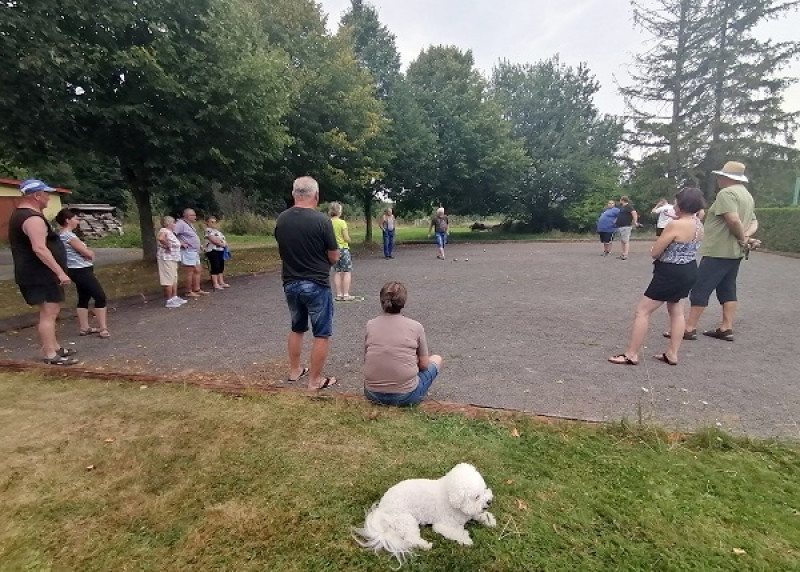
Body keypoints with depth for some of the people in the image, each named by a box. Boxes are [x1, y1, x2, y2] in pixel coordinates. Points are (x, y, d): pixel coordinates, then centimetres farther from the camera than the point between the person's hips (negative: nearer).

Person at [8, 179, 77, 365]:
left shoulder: (20, 214, 16)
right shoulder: (33, 218, -20)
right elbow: (39, 248, -30)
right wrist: (60, 272, -30)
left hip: (36, 274, 11)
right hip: (41, 275, -11)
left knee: (49, 312, 18)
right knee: (48, 314, -8)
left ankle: (55, 347, 27)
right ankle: (50, 355, -4)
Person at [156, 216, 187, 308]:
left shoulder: (170, 232, 15)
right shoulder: (164, 231, -14)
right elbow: (160, 238, -37)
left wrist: (181, 243, 15)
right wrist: (167, 246, -24)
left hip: (173, 258, 10)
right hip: (167, 258, -10)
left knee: (174, 279, 16)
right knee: (169, 279, -6)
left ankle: (175, 297, 25)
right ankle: (169, 301, -1)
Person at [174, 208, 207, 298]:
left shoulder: (190, 224, 17)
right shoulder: (181, 224, -14)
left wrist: (199, 246, 18)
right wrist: (181, 243, -21)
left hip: (195, 252, 10)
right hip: (188, 252, -10)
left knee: (198, 271, 13)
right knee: (190, 272, -4)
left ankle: (197, 289, 21)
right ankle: (189, 292, 4)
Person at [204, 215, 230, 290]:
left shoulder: (217, 230, 21)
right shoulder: (208, 230, -9)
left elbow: (223, 239, 19)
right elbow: (214, 240, -19)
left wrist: (225, 243, -2)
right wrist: (223, 244, -10)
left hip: (221, 251, 9)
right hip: (213, 251, -9)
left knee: (221, 267, 11)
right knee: (215, 268, -8)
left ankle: (221, 282, 17)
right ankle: (215, 284, -5)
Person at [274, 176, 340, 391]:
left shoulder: (281, 219, 0)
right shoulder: (322, 220, -16)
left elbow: (284, 249, 12)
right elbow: (334, 257, -10)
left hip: (290, 284, 6)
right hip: (316, 284, -6)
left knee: (297, 328, 23)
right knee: (322, 334, 6)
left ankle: (294, 371, 35)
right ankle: (315, 381, 13)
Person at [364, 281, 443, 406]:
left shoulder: (370, 325, -2)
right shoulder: (416, 327, -8)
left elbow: (366, 361, 9)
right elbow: (424, 365, 0)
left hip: (373, 395, 4)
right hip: (405, 396, -3)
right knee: (437, 359, 20)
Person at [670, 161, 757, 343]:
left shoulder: (726, 193, -14)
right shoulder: (747, 195, 18)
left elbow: (734, 220, -26)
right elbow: (754, 222, 17)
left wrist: (742, 238, -10)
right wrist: (746, 236, -1)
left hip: (718, 252, -10)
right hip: (735, 252, 10)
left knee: (700, 290, -6)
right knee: (728, 290, 12)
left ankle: (689, 328, -4)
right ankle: (726, 328, 14)